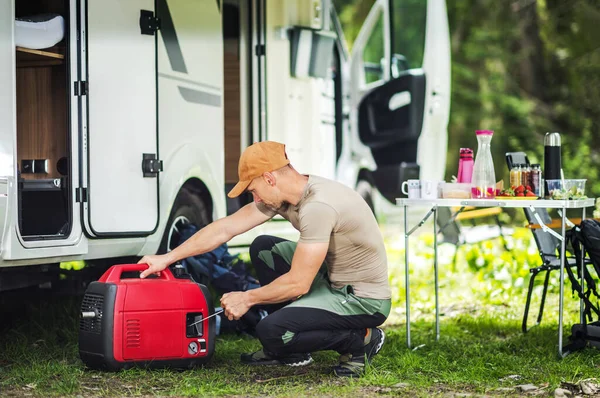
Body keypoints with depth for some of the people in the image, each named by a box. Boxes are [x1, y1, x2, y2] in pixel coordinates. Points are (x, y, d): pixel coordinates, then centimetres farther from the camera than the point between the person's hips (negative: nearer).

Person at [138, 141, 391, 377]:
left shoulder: (318, 207, -28)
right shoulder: (283, 195, 0)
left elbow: (298, 284, -25)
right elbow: (225, 228, 5)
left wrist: (246, 299, -10)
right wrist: (168, 258, 6)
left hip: (365, 300, -9)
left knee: (269, 331, -21)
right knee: (262, 249, 10)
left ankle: (362, 339, -2)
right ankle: (290, 351, 15)